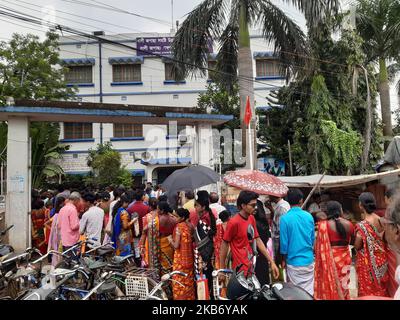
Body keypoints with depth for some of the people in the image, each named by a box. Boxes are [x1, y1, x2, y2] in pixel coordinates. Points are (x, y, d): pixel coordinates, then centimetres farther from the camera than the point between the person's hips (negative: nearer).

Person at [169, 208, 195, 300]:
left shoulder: (179, 227, -19)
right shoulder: (190, 226, 1)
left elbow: (176, 245, -21)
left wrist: (171, 240, -3)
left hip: (180, 258, -7)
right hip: (189, 257, 7)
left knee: (179, 281, 6)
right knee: (189, 280, 19)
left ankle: (180, 297, 14)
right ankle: (190, 297, 29)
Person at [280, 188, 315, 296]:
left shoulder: (285, 218, -12)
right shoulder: (309, 216, -1)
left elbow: (284, 241, -9)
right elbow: (313, 238, 9)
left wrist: (284, 259, 4)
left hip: (293, 262, -3)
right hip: (309, 260, 3)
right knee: (308, 291, 12)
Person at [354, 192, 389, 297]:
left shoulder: (362, 226, -25)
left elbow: (357, 246, -15)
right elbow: (384, 239, 6)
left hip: (367, 262, -6)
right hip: (381, 259, 6)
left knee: (369, 289, 10)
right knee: (381, 287, 22)